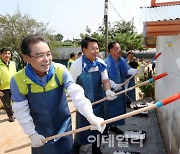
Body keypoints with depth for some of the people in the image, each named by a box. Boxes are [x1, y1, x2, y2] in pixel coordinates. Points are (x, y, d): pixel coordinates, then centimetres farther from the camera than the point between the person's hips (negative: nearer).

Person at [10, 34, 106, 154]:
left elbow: (77, 94, -26)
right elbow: (21, 111, -10)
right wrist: (32, 134, -8)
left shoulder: (60, 70, -20)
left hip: (64, 125, 1)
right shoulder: (18, 80, -20)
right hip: (40, 131, 0)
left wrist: (91, 117, -36)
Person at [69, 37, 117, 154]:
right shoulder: (77, 65, -17)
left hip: (99, 102, 4)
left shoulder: (101, 63, -7)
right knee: (82, 128, 7)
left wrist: (108, 90, -23)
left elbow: (105, 79, -3)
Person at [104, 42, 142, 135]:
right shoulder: (106, 62, -17)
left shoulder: (122, 61, 4)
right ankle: (105, 128, 17)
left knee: (118, 108, 15)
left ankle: (114, 126, 32)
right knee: (108, 109, 1)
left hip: (120, 89, 7)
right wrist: (114, 85, -28)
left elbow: (129, 70, -2)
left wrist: (138, 71, -22)